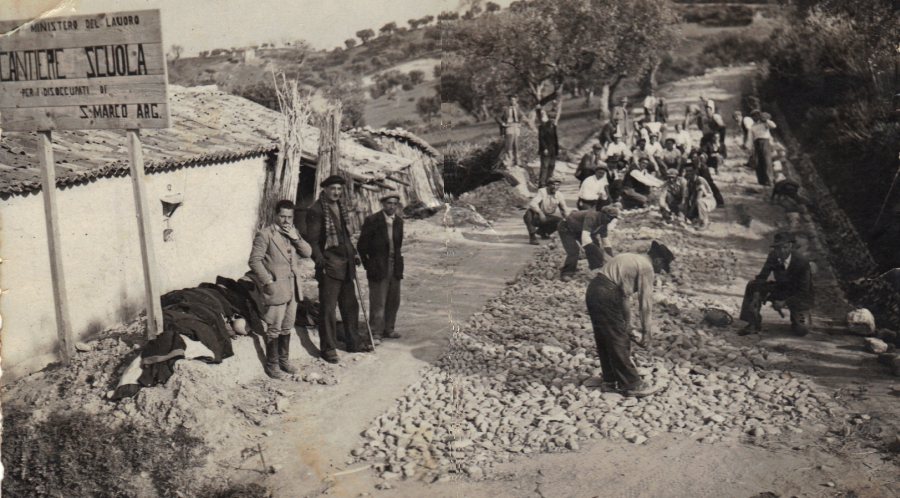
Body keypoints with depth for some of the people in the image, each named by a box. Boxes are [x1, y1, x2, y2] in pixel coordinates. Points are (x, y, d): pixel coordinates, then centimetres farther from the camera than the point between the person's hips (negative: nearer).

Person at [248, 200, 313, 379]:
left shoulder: (293, 232, 11)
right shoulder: (265, 235, -10)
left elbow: (308, 253, 6)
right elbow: (254, 260, -13)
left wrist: (296, 238, -9)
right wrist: (268, 282, -16)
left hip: (293, 288, 7)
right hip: (276, 288, -7)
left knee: (287, 327, 15)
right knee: (274, 328, -2)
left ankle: (284, 360, 27)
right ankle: (272, 364, 9)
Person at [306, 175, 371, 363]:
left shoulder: (341, 208, 14)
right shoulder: (316, 210, -11)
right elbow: (312, 240, -13)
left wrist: (353, 254, 16)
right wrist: (320, 261, -20)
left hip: (345, 265, 8)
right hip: (329, 265, -8)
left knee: (350, 305, 16)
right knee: (328, 308, -2)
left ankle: (353, 342, 28)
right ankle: (328, 348, 6)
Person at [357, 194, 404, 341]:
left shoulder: (398, 221, 9)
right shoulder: (372, 220, -8)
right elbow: (361, 245, -5)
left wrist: (397, 261, 10)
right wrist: (367, 264, -5)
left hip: (395, 267, 6)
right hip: (378, 267, -6)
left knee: (393, 301, 10)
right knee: (377, 302, -3)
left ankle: (389, 329, 21)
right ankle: (375, 332, 5)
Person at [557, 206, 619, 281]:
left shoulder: (603, 224, -12)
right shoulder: (591, 217, -39)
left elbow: (605, 242, 1)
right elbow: (585, 238, -48)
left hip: (580, 230, 8)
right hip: (567, 229, -8)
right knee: (573, 250, -26)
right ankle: (566, 273, -12)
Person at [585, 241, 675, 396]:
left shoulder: (633, 260, 24)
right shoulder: (646, 268, -4)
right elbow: (646, 302, -7)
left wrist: (627, 325, 31)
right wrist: (646, 332, -4)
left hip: (593, 290, 9)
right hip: (607, 296, -9)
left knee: (604, 341, 18)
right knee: (619, 342, -1)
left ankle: (611, 380, 28)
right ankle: (632, 385, 7)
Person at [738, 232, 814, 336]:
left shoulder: (802, 262, -27)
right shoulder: (773, 256, -14)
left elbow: (803, 291, -22)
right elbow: (762, 277, -9)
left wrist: (784, 302, -30)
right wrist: (756, 295, -25)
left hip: (800, 296, -4)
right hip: (781, 289, 4)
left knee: (800, 330, -22)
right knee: (752, 285, -18)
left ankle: (800, 316, 17)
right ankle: (754, 324, -12)